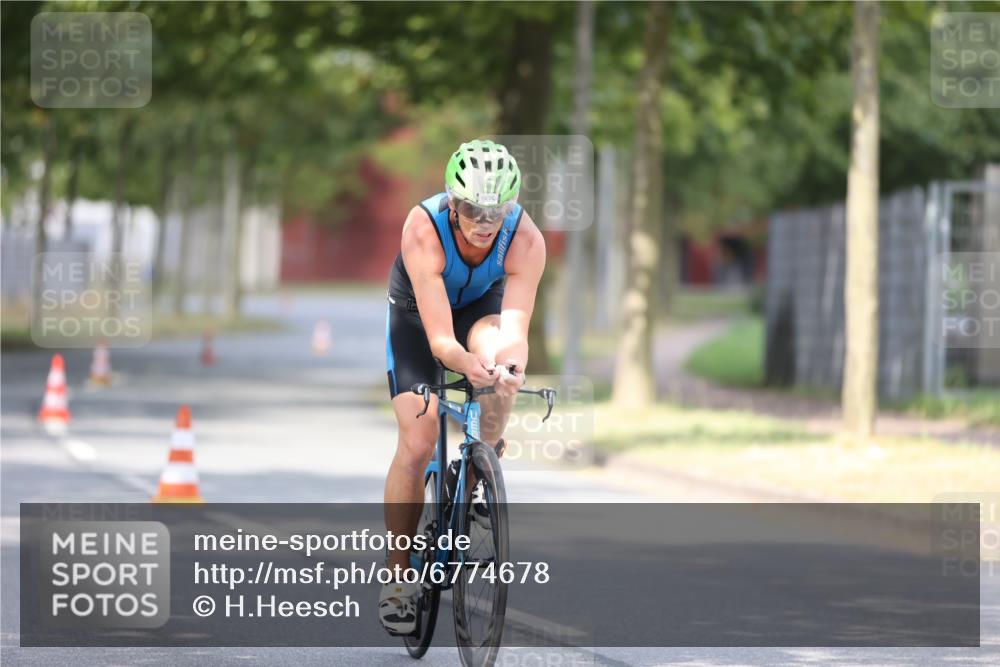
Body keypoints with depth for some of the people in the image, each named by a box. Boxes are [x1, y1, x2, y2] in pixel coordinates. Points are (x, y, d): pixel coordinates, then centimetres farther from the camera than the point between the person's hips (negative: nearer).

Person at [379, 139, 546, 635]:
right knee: (416, 444, -13)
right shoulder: (423, 229, -38)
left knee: (499, 360, -35)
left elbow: (515, 327, -39)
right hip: (416, 314, -1)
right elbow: (440, 338, -41)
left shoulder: (526, 239, -33)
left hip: (481, 306, 1)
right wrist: (467, 364, -62)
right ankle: (398, 579, 1)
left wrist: (509, 365, -62)